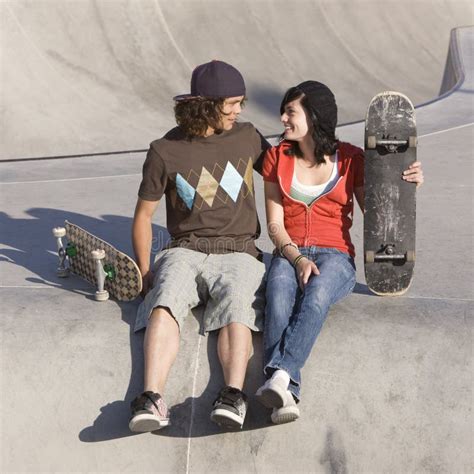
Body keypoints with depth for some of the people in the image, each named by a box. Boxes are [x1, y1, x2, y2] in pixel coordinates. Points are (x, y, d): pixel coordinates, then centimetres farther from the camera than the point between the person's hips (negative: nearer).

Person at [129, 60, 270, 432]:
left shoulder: (247, 137, 11)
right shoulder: (165, 151, 6)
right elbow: (144, 214, 12)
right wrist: (145, 271, 6)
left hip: (238, 251, 1)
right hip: (185, 250, 0)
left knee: (235, 308, -32)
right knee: (164, 306, -31)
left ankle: (233, 397, -47)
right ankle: (152, 401, -44)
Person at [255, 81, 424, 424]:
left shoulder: (351, 159, 8)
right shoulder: (277, 158, 13)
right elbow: (275, 224, 7)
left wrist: (407, 185, -3)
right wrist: (297, 258, -11)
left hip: (335, 256, -1)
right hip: (289, 254, 1)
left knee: (317, 295, -38)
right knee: (279, 299, -35)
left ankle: (279, 374, -53)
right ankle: (286, 395, -50)